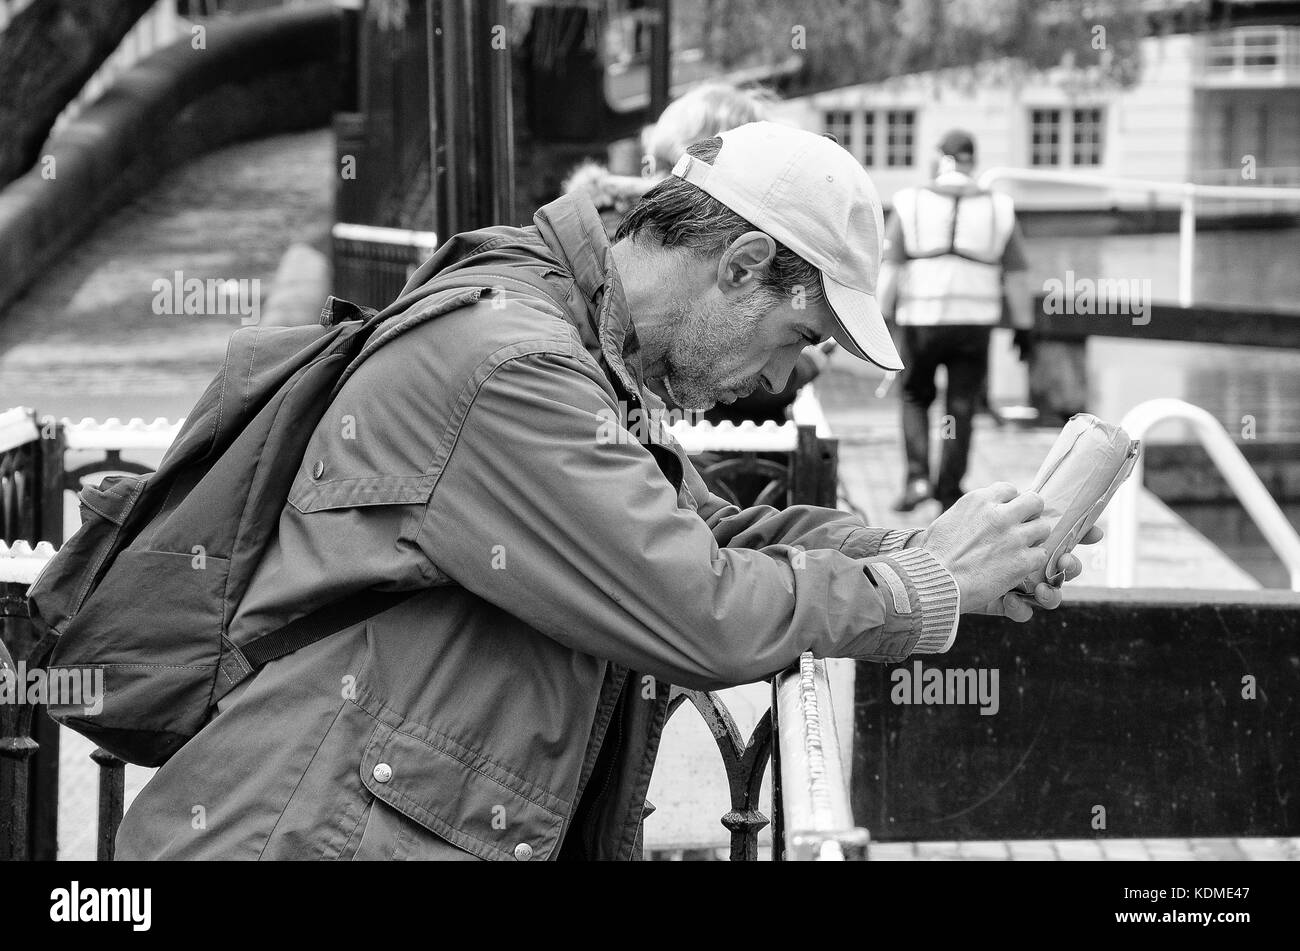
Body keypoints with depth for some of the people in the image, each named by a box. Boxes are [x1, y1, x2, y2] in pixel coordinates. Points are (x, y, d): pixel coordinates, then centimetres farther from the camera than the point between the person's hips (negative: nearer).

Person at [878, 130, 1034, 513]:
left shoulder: (911, 205, -4)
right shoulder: (998, 209, 0)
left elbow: (890, 270, -8)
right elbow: (1015, 277, 3)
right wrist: (1023, 327, 11)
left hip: (920, 320, -1)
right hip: (975, 323, 1)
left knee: (915, 399, 18)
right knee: (960, 411, 11)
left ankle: (917, 477, 2)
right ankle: (949, 494, 10)